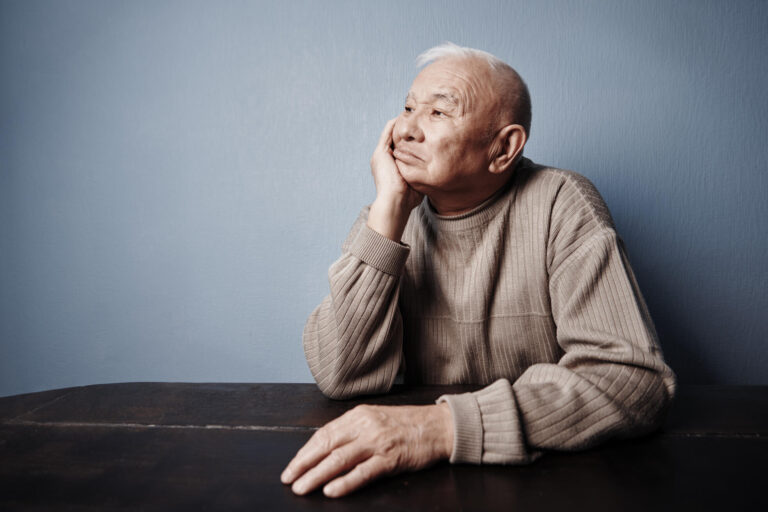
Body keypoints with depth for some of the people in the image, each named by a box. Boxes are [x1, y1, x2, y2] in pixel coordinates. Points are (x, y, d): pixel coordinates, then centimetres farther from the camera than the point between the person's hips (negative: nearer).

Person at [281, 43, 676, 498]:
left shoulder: (561, 206, -9)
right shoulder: (386, 220, 0)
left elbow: (633, 377, -20)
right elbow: (342, 377, -12)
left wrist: (448, 425, -29)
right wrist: (389, 209, -17)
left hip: (551, 472, -1)